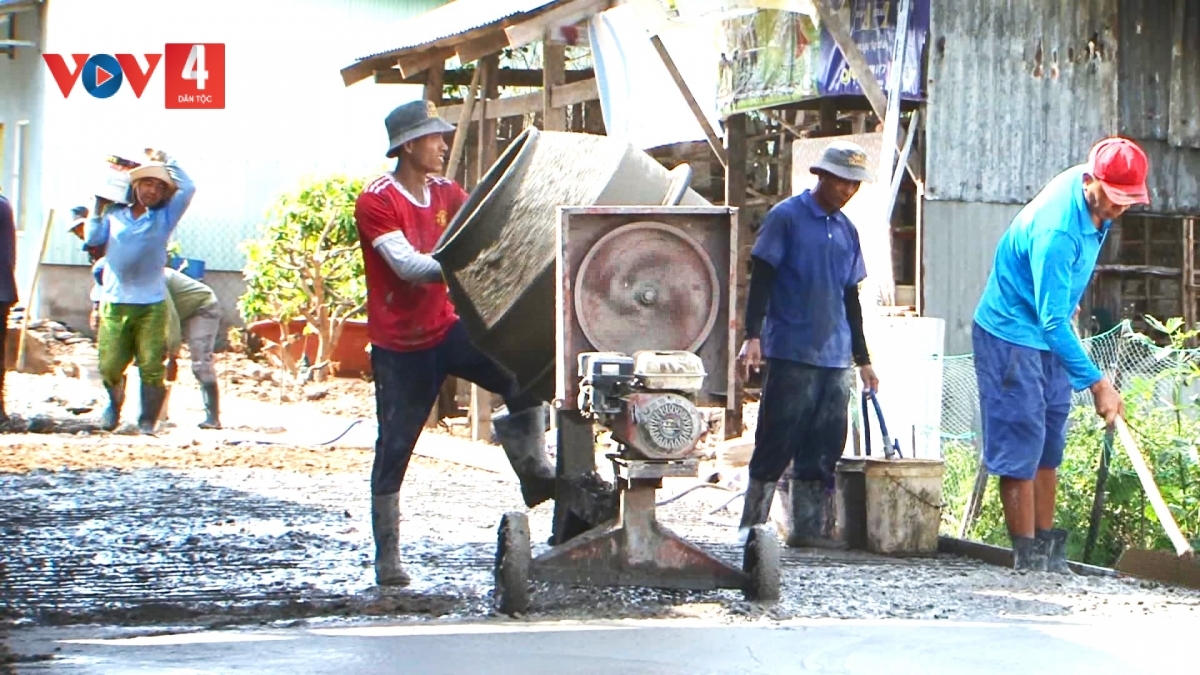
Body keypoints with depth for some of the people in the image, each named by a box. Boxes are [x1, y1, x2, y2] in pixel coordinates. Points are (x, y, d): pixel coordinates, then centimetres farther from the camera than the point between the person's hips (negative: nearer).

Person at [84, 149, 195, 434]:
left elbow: (188, 189, -1)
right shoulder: (114, 215, 12)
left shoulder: (165, 217, 9)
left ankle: (147, 421, 3)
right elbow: (93, 239, 4)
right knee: (110, 366, 0)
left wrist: (166, 162, 6)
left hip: (151, 305, -1)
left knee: (152, 367, -7)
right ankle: (114, 403, 29)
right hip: (114, 303, 1)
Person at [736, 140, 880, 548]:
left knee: (824, 449, 4)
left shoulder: (846, 231, 16)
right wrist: (752, 336, -16)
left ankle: (807, 529, 9)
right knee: (777, 442, -5)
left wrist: (862, 359, 22)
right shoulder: (786, 217, -2)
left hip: (835, 357, 6)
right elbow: (762, 279, -6)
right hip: (790, 354, -6)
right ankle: (752, 525, 2)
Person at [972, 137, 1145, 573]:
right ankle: (1028, 556, -8)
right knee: (1020, 448, -9)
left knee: (1048, 450, 9)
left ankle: (1047, 548, 13)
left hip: (1051, 339, 9)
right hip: (1011, 337, -9)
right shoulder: (1056, 232, -33)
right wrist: (1097, 384, -33)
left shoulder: (1090, 190, -7)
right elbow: (1053, 322, -32)